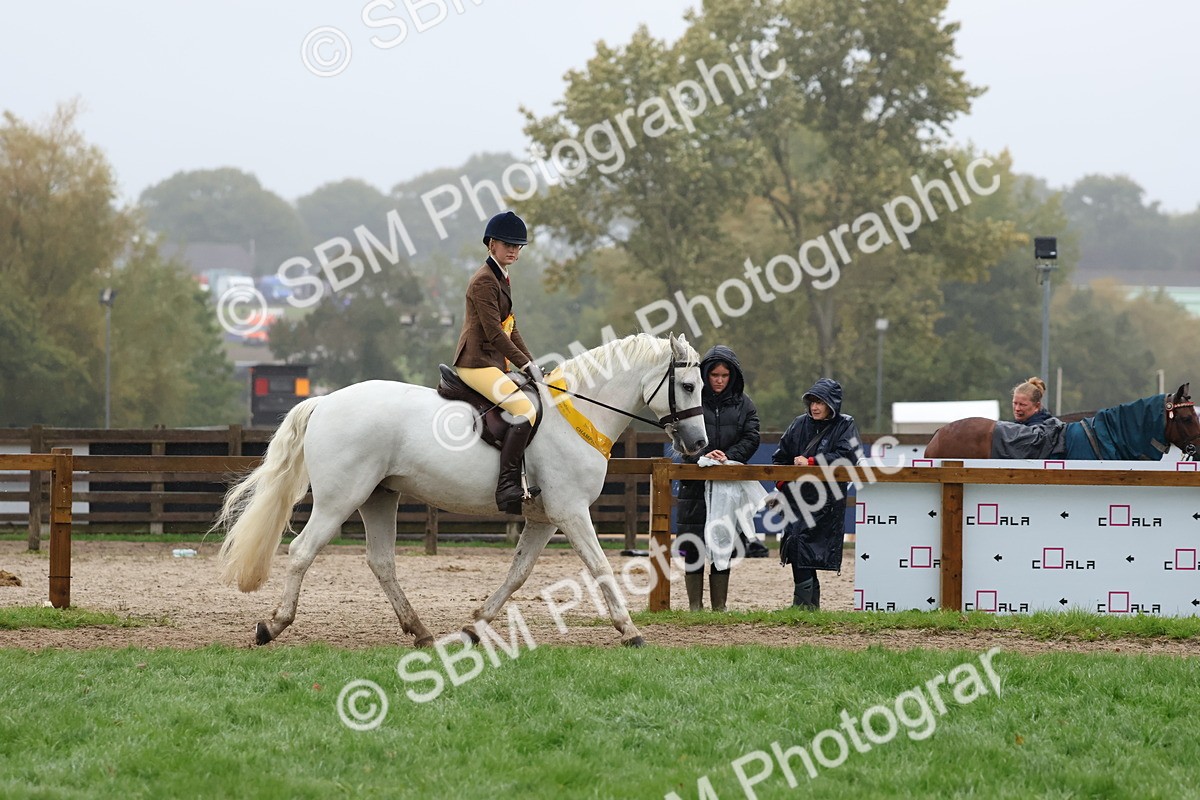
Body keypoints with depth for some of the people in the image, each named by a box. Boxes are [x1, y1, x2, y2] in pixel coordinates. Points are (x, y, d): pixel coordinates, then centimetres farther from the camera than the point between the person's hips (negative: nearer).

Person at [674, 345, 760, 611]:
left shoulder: (743, 404, 8)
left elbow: (751, 439, 0)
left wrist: (728, 456, -17)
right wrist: (703, 456, -24)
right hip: (695, 483, -2)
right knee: (693, 546, -2)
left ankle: (719, 606, 11)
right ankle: (695, 606, 4)